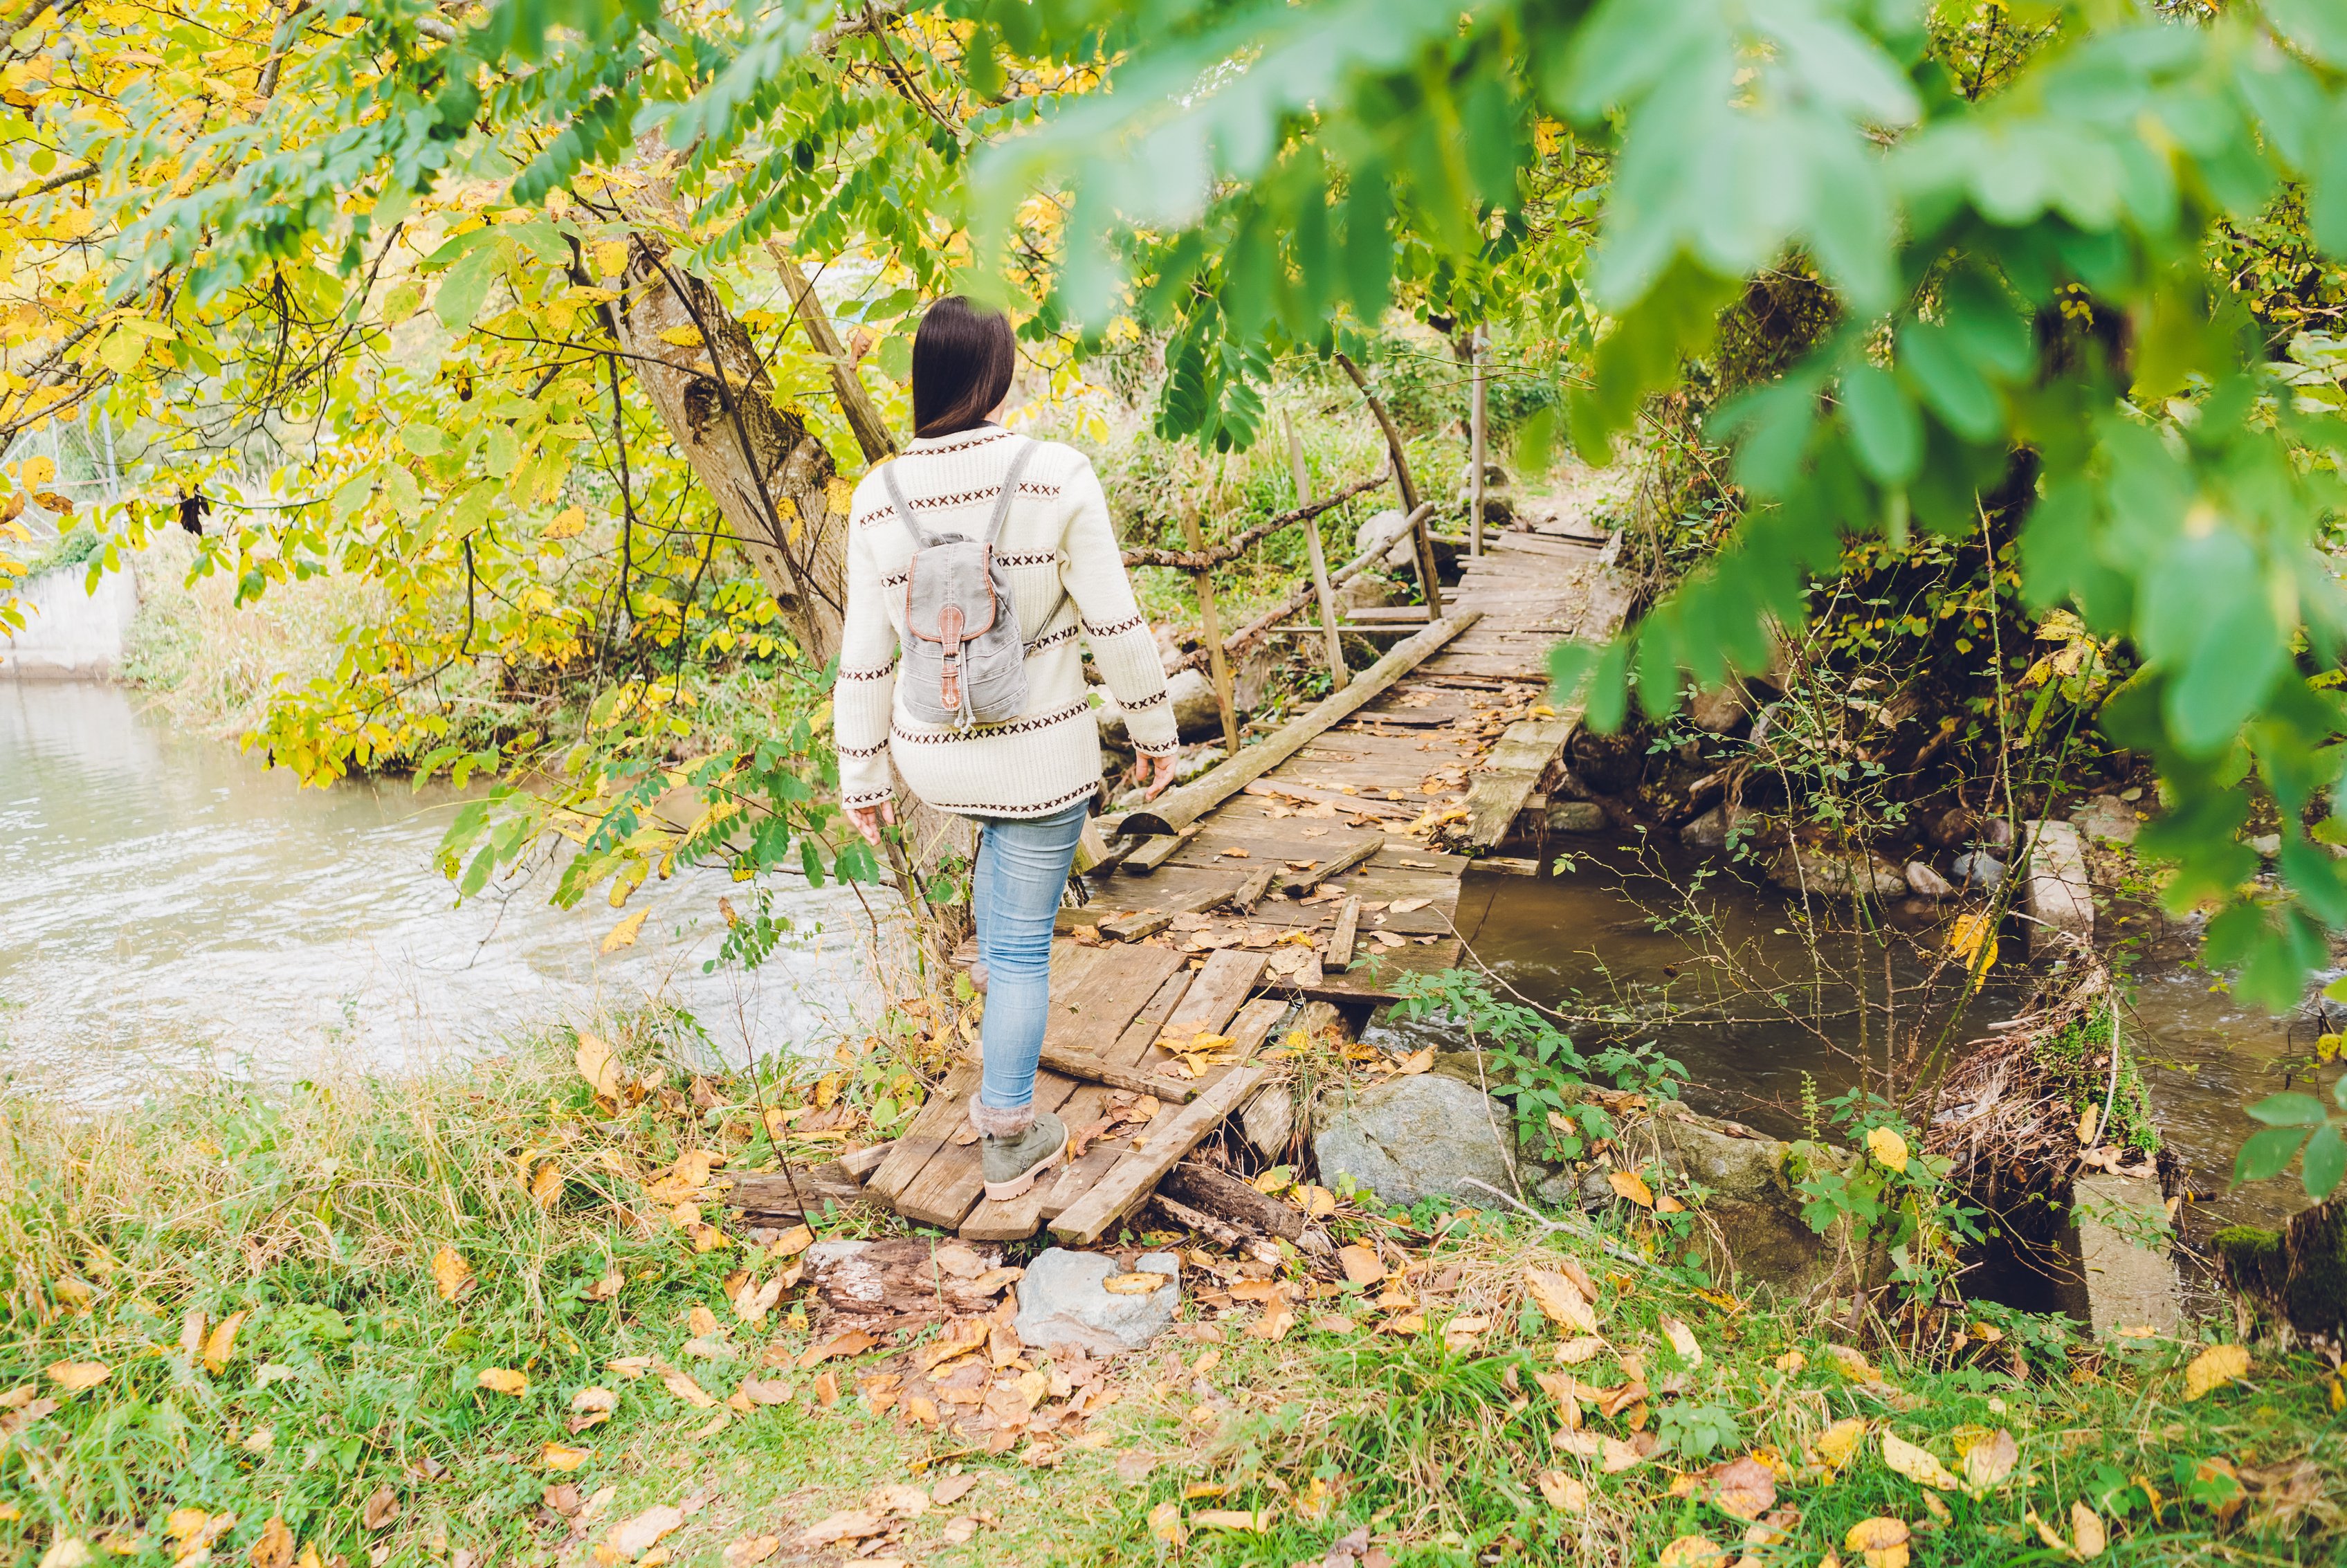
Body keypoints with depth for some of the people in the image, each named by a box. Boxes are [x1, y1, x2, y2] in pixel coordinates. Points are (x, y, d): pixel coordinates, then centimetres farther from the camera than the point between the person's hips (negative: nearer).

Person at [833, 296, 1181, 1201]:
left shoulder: (879, 499, -7)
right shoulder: (1057, 477, -17)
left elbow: (865, 654, -1)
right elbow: (1115, 625, -13)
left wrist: (862, 777, 9)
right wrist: (1155, 731, 2)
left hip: (934, 755, 4)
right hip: (1041, 755, -4)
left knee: (1000, 831, 39)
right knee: (1027, 941, 10)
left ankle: (993, 963, 49)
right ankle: (1010, 1140, 21)